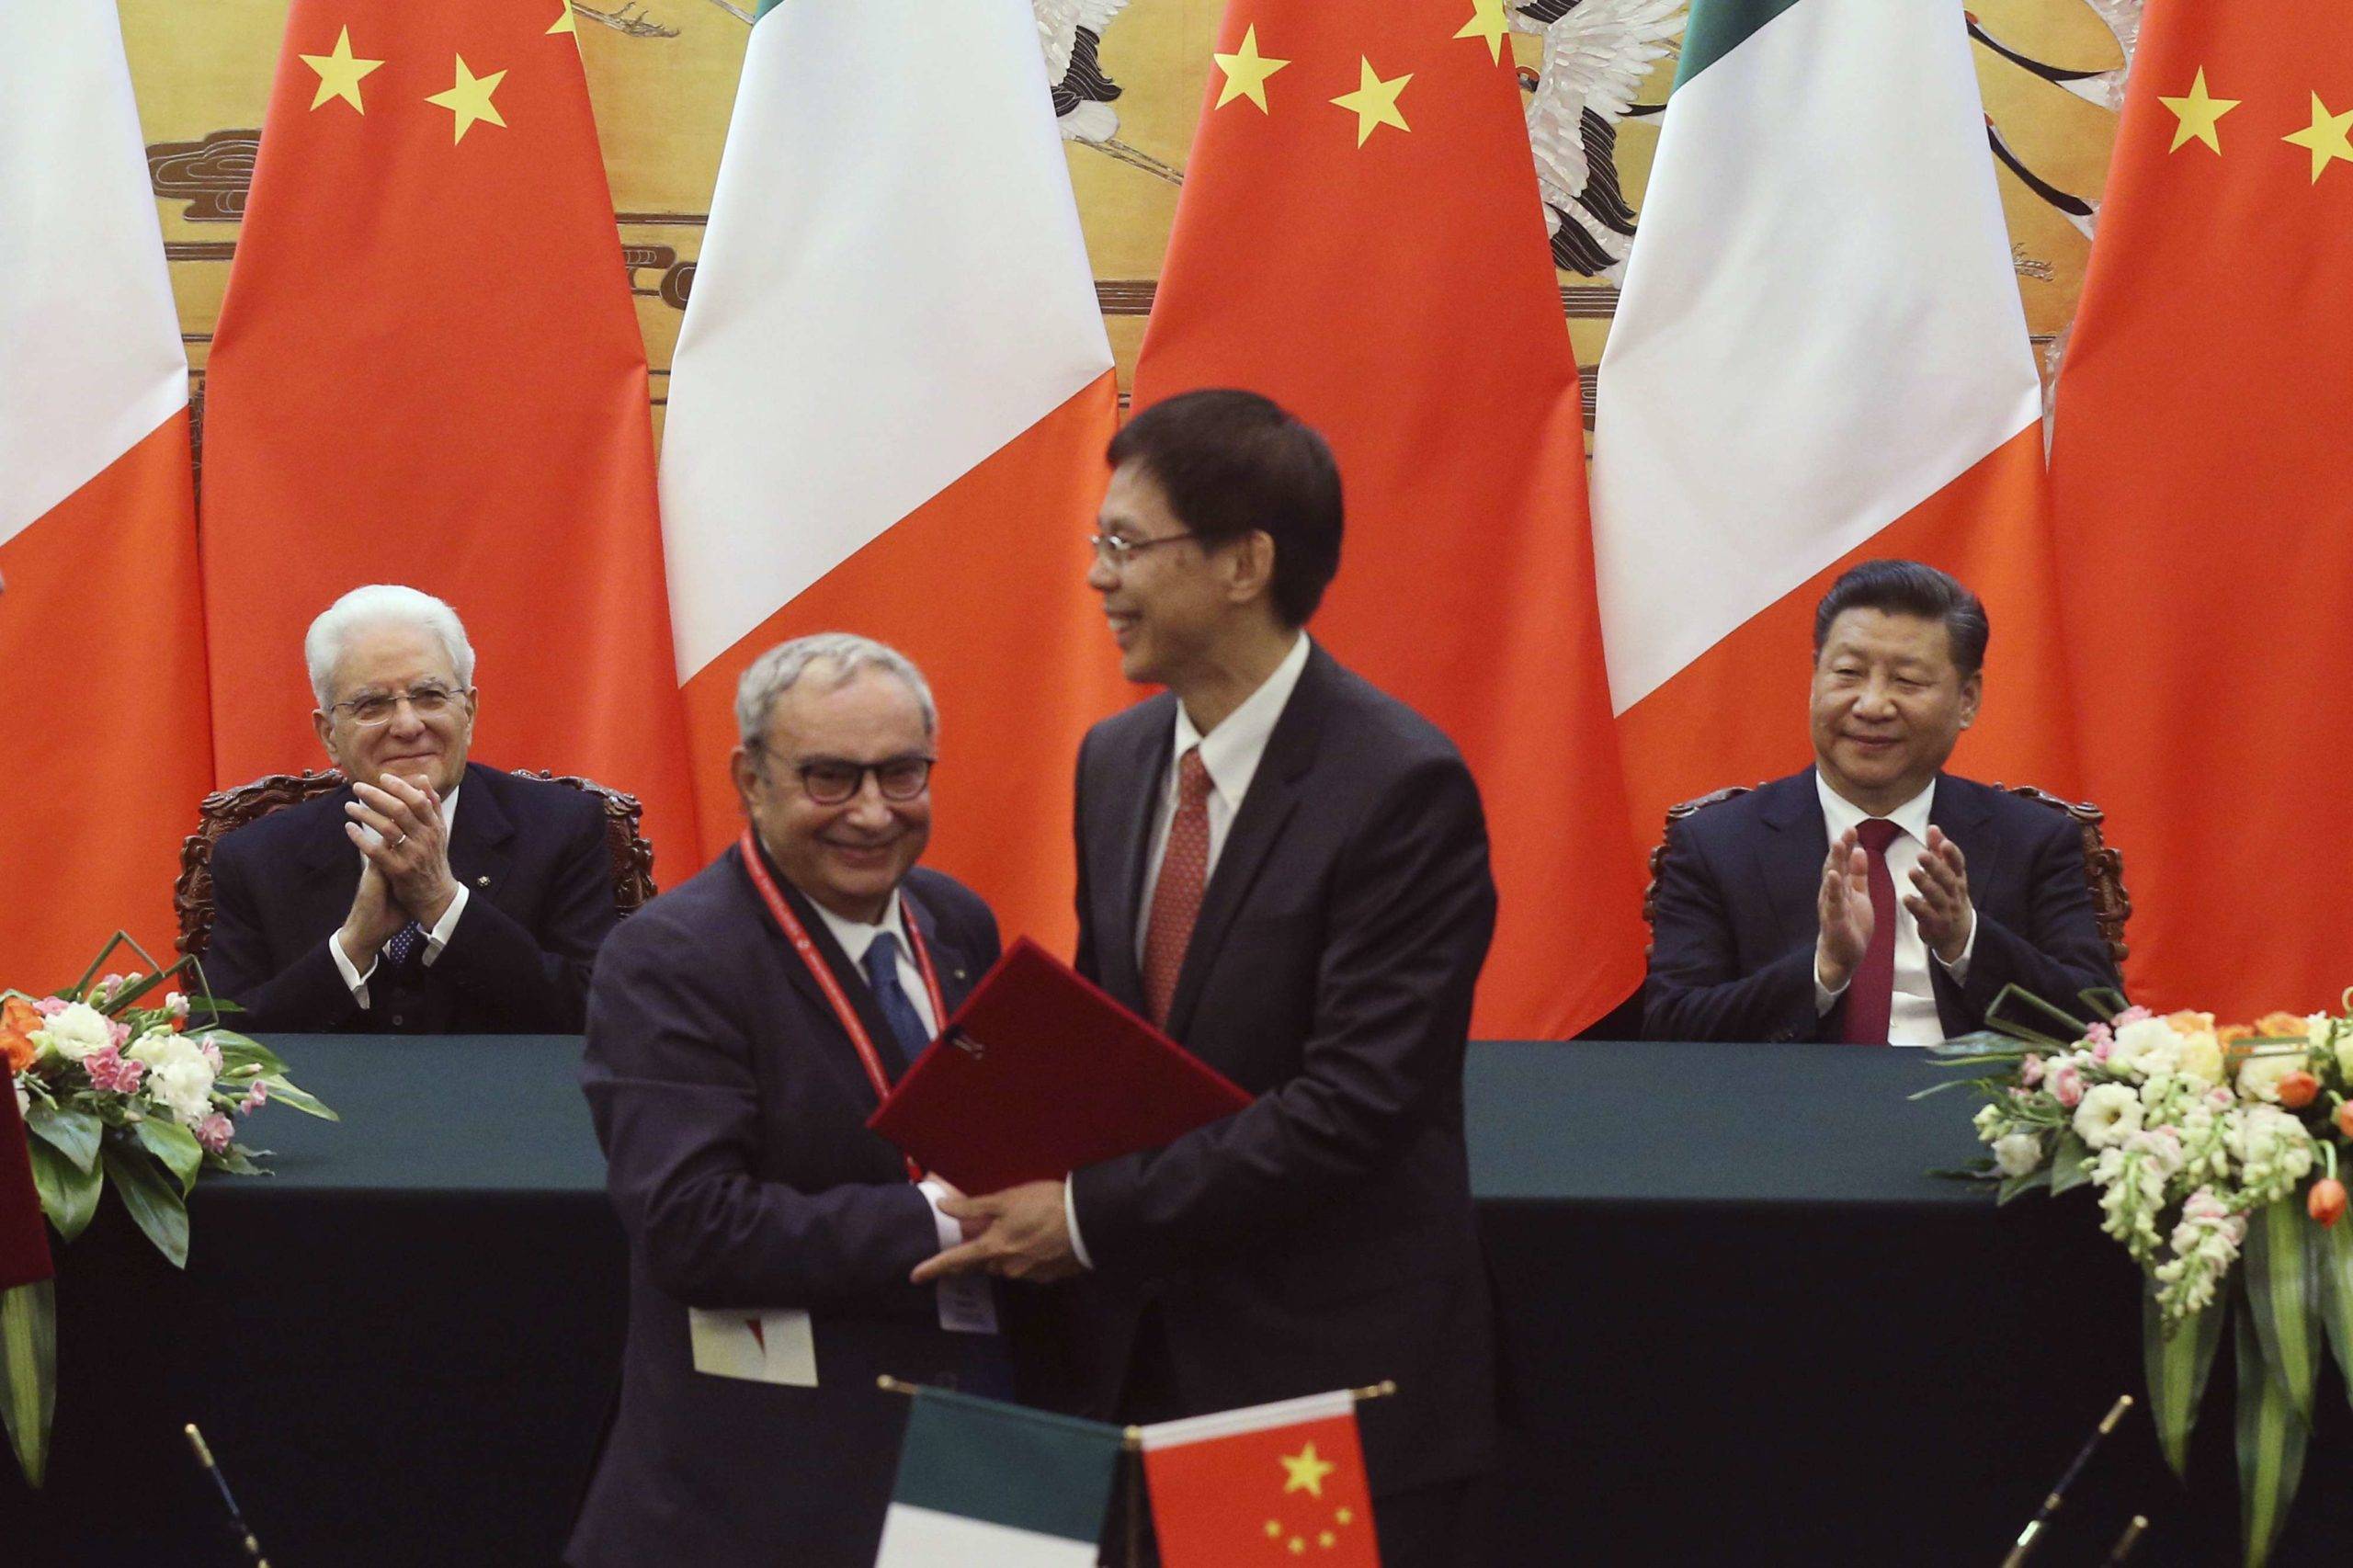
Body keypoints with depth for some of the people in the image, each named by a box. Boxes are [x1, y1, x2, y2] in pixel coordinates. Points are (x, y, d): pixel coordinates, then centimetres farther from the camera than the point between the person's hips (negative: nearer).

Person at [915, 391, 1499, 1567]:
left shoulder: (1401, 785, -15)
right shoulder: (1114, 761, 10)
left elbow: (1355, 1101, -20)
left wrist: (1097, 1217, -18)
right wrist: (1037, 1181, -4)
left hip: (1333, 1379, -6)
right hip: (1128, 1359, 6)